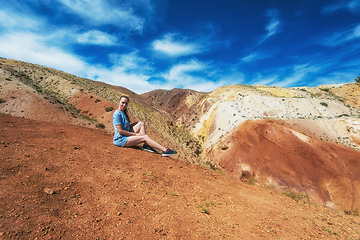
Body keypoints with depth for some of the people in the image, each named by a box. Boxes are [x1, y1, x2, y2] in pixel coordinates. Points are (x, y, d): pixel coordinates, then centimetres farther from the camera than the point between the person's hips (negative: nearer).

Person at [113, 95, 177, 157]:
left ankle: (146, 145, -11)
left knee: (141, 123, 0)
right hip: (120, 140, -9)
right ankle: (165, 150, -21)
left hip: (126, 135, 9)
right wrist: (135, 134, -16)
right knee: (145, 137, -20)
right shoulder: (117, 114, -16)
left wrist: (137, 123, 3)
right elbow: (120, 131, -21)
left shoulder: (123, 113, 13)